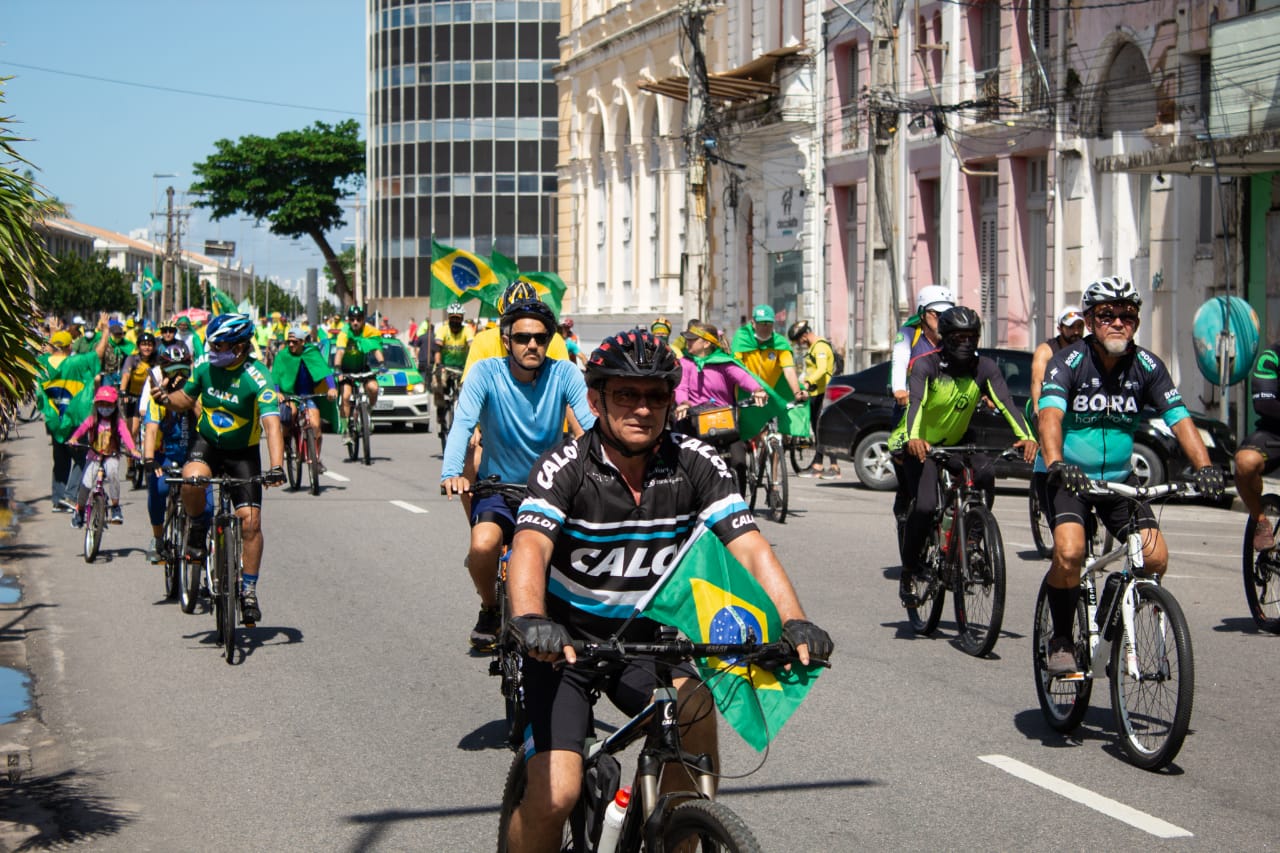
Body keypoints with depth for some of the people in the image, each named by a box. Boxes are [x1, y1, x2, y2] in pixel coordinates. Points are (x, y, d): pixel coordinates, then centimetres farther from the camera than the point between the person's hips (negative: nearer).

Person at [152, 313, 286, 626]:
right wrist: (167, 399, -15)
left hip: (243, 453, -2)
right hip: (206, 443, 2)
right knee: (192, 478, -33)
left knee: (251, 520, -10)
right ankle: (197, 530, -3)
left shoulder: (257, 380, -23)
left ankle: (248, 590, 5)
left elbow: (272, 424, -33)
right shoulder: (205, 366, -9)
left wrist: (276, 467, -47)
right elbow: (186, 399, 9)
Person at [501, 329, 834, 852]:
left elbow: (750, 548, -17)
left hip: (646, 640, 3)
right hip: (566, 644, -3)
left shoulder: (696, 466, -9)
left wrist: (794, 622, -35)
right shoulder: (565, 469, -17)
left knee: (695, 710, -27)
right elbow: (530, 548, -33)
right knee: (554, 796, -18)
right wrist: (531, 621, -54)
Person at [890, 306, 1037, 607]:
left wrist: (1026, 436, -44)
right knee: (925, 506, -24)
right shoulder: (926, 364, -21)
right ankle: (908, 571, -3)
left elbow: (1006, 403, -26)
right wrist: (914, 438, -58)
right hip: (918, 444, -3)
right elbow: (916, 402, -38)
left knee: (985, 473, -28)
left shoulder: (984, 367, -12)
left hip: (956, 441, 3)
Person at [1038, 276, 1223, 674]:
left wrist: (1204, 467, -31)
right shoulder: (1068, 362, -15)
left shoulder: (1147, 366, -6)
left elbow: (1179, 417, -14)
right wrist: (1056, 464, -49)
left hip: (1118, 477, 4)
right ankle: (1061, 641, -5)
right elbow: (1050, 415, -31)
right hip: (1067, 477, -4)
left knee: (1156, 558, -12)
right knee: (1070, 551, -27)